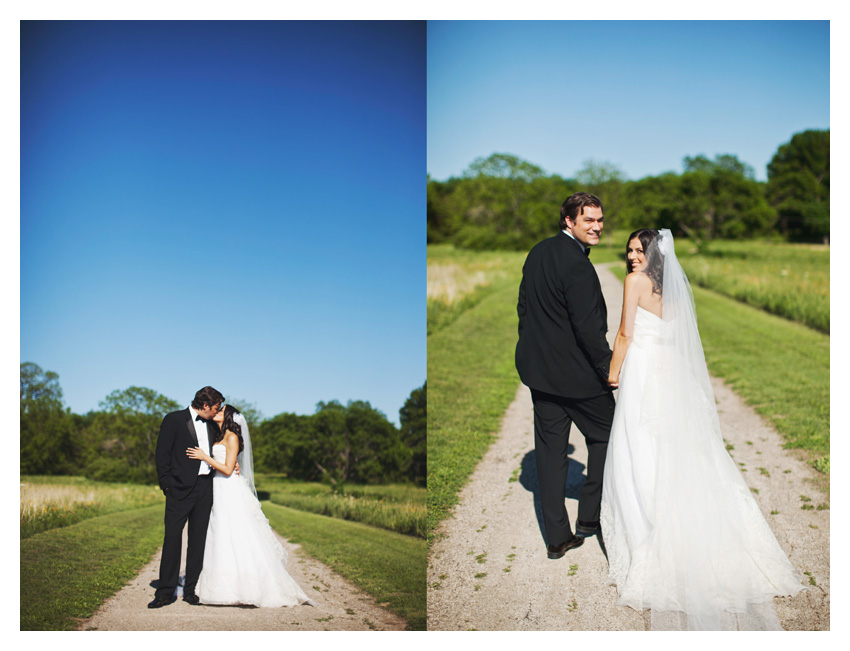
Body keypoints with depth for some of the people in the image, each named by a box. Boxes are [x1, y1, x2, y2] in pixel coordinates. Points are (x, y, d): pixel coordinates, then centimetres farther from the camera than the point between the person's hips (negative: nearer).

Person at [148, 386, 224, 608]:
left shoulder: (212, 425, 14)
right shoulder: (173, 420, -1)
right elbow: (162, 454, -3)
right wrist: (166, 484, -8)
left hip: (205, 487, 5)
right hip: (181, 488, -5)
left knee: (198, 538, 6)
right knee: (172, 536, -5)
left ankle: (191, 590, 12)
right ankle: (166, 592, -1)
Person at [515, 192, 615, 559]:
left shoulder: (538, 253, 5)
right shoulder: (577, 265, -22)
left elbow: (524, 307, 13)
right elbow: (588, 328, -22)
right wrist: (609, 368, -11)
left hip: (539, 369, 8)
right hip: (576, 373, -8)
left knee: (550, 448, 9)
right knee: (604, 436, 15)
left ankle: (557, 538, 14)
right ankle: (590, 517, 21)